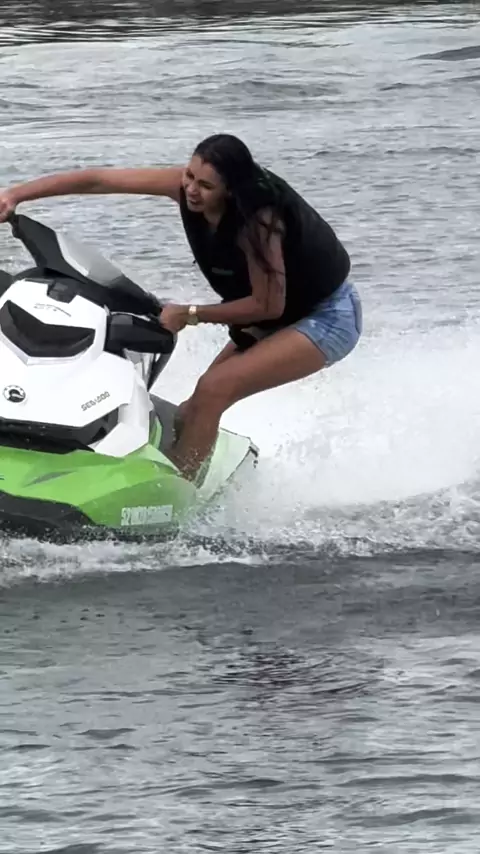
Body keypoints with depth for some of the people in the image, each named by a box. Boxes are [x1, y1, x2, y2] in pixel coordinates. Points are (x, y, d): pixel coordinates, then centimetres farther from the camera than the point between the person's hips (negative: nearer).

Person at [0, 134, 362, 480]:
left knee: (213, 390, -23)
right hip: (281, 317, 8)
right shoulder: (185, 183, -15)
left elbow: (269, 305, -26)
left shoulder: (255, 220, -33)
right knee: (196, 410, 0)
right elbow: (96, 179, -13)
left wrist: (190, 315, -21)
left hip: (328, 319, -8)